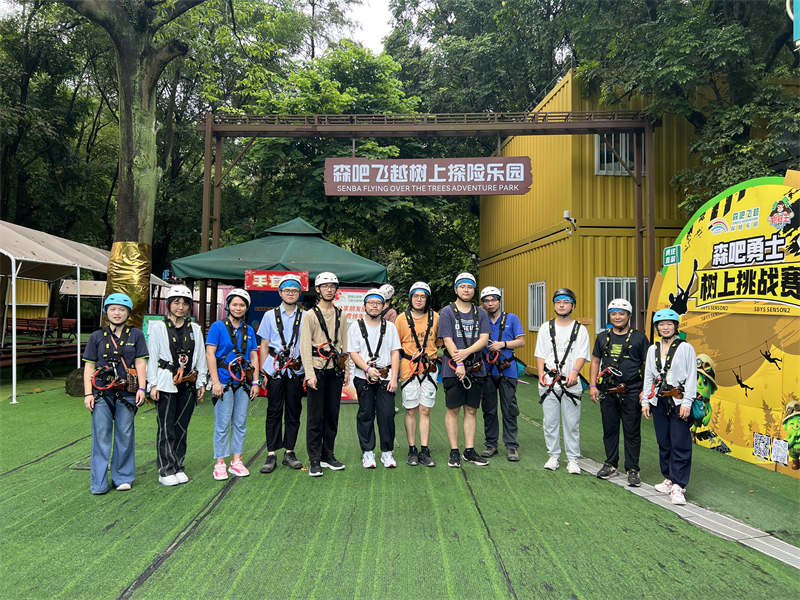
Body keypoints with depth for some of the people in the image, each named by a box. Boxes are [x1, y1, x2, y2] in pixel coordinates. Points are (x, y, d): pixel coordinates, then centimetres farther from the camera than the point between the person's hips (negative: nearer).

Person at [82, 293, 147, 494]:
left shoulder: (136, 335, 6)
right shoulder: (97, 336, 7)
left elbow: (140, 363, 3)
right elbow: (89, 366, 7)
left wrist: (141, 388, -5)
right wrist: (88, 394, 0)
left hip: (126, 393, 0)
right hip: (101, 393, 0)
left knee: (125, 435, 6)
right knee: (101, 436, 1)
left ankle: (122, 477, 19)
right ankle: (99, 483, 10)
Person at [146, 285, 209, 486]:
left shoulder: (195, 329, 11)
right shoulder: (158, 327, 1)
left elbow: (201, 357, 12)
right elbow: (152, 357, -1)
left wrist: (201, 382, 8)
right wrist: (153, 384, -6)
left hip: (188, 384, 3)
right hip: (166, 384, -3)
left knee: (182, 426, 8)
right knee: (166, 427, -2)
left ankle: (178, 467, 19)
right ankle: (166, 470, 8)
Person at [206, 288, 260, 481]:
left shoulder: (249, 330, 11)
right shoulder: (218, 327, -2)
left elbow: (254, 356, 13)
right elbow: (210, 354, -7)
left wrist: (255, 382, 6)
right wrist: (215, 382, -13)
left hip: (243, 383, 4)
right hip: (224, 382, -4)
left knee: (241, 423, 8)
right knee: (223, 424, -1)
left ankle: (236, 461, 18)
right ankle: (220, 463, 10)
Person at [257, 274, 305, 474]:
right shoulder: (270, 315, 9)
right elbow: (264, 346, 9)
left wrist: (308, 372, 3)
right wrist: (263, 373, 3)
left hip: (296, 371, 1)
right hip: (275, 370, 0)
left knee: (294, 412, 5)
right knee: (274, 412, 2)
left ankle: (289, 453, 17)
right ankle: (271, 455, 9)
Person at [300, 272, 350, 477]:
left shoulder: (341, 316, 13)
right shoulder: (310, 315, -1)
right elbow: (305, 346, -6)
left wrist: (346, 370, 9)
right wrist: (310, 374, -13)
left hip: (335, 370, 4)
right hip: (318, 370, -4)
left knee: (332, 414, 9)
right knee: (315, 416, -1)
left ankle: (328, 455, 20)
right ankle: (314, 460, 6)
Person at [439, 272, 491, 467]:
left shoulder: (481, 313, 10)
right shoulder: (447, 312, -1)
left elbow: (484, 338, -1)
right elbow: (447, 340, -8)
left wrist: (467, 351, -16)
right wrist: (459, 363, -15)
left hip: (476, 369, 4)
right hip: (453, 370, -3)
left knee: (471, 410, 9)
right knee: (453, 410, 2)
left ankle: (470, 451, 17)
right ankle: (454, 452, 11)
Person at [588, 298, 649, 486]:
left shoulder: (639, 338, 0)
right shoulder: (603, 337, 10)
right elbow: (595, 361, 14)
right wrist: (592, 385, 5)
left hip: (631, 393, -3)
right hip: (607, 393, 3)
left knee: (632, 432, 4)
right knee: (609, 430, 11)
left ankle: (632, 469, 14)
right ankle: (611, 465, 23)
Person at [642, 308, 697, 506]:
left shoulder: (685, 348, -3)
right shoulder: (653, 349, 11)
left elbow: (692, 377, -6)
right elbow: (648, 376, 14)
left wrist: (687, 403, -11)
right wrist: (645, 401, 9)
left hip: (678, 402, -5)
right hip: (659, 401, 5)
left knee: (680, 444, -6)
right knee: (663, 442, 11)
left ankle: (678, 485, -2)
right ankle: (669, 479, 23)